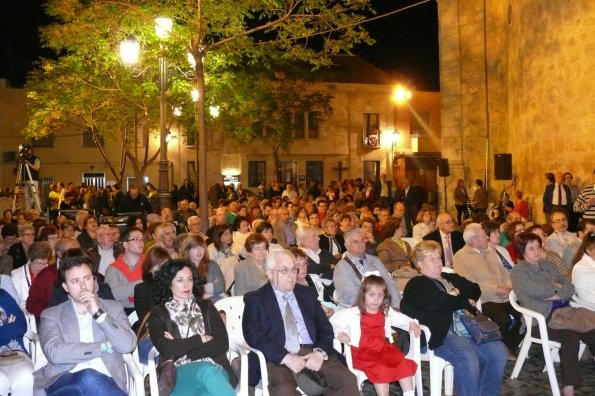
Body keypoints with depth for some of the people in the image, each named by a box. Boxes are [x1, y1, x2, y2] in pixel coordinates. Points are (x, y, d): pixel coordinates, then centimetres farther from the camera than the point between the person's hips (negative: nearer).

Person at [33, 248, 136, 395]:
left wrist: (98, 313, -4)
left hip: (105, 381, 1)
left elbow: (128, 345, 0)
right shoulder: (51, 315, 12)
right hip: (65, 381, 0)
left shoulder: (113, 308, 15)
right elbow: (54, 353, -6)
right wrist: (103, 346, -3)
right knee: (88, 378, -34)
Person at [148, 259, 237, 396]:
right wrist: (201, 339, 0)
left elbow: (222, 343, 4)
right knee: (207, 370, -36)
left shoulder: (206, 306, 18)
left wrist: (180, 346, -3)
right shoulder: (158, 314, 13)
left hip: (214, 367, 1)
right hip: (180, 373, -1)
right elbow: (166, 350, -5)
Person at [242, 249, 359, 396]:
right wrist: (286, 357, -17)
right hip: (279, 358, -4)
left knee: (348, 381, -20)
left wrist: (321, 352, -7)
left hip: (313, 353, 4)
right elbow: (254, 335, -6)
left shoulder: (306, 293, 19)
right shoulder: (255, 299, 6)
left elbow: (325, 326, 14)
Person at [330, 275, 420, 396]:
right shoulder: (354, 313, -4)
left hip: (384, 349, 5)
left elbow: (400, 318, 25)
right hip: (362, 352, -5)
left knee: (404, 364, -9)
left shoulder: (386, 312, 13)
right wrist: (339, 333, -26)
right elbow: (334, 322, -7)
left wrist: (412, 323, 7)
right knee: (380, 369, -28)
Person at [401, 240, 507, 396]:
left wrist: (457, 295, -4)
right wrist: (466, 301, 1)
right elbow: (439, 302, -12)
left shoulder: (452, 278, 28)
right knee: (468, 359, -32)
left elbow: (476, 290, 15)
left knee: (498, 351, -14)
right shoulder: (417, 285, 4)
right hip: (444, 335, -7)